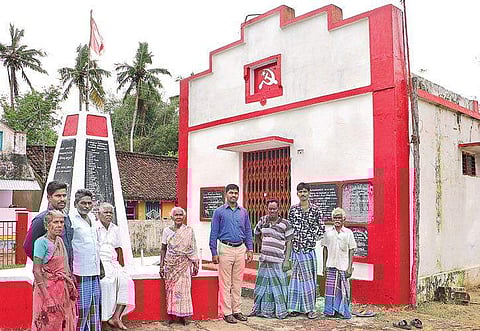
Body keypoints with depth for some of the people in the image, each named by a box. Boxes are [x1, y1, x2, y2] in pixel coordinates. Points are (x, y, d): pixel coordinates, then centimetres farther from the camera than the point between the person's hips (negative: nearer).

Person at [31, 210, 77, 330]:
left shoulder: (60, 241, 8)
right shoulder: (41, 242, -13)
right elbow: (36, 271, -17)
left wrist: (72, 288, 13)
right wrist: (47, 297, -20)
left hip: (62, 290, 7)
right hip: (47, 289, -7)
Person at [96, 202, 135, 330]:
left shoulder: (115, 229, 17)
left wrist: (122, 267, 14)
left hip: (113, 262, 5)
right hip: (99, 262, -5)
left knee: (126, 281, -18)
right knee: (107, 281, -31)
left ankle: (117, 316, -18)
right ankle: (107, 317, -20)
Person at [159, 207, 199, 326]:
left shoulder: (189, 231, 2)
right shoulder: (167, 231, 4)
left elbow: (193, 250, 5)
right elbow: (163, 249, 7)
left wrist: (195, 265, 3)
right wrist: (161, 265, 3)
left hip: (184, 264, -1)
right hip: (170, 264, 1)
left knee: (184, 288, -4)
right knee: (170, 288, 0)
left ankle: (185, 315, 5)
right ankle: (171, 315, 9)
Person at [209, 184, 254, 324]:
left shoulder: (243, 212, 10)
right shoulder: (219, 211, -1)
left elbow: (248, 231, 14)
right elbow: (214, 233, -2)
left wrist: (250, 249, 7)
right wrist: (214, 253, -7)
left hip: (240, 249, 4)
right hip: (226, 249, -4)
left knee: (237, 282, 10)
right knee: (225, 283, -1)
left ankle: (236, 310, 19)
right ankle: (227, 312, 7)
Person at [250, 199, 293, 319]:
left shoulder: (285, 224, -3)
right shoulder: (262, 221, 9)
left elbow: (289, 242, -3)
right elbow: (256, 235, 25)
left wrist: (287, 260, -9)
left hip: (278, 260, -4)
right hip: (264, 259, 4)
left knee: (278, 285, 0)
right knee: (263, 284, 10)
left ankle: (280, 310, 11)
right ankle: (261, 309, 21)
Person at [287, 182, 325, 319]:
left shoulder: (315, 210, 1)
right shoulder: (293, 209, 5)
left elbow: (321, 228, 5)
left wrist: (313, 239, 0)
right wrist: (291, 240, 3)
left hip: (309, 248, -1)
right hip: (296, 247, 1)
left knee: (309, 277, 3)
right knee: (297, 277, 6)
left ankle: (309, 308, 12)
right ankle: (295, 307, 14)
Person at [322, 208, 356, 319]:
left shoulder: (348, 233, 0)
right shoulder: (328, 232, 6)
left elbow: (351, 251, 1)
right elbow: (325, 249, 10)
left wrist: (350, 267, -5)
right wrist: (324, 266, 7)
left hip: (343, 266, -2)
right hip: (331, 265, 2)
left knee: (343, 288, 1)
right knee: (330, 287, 3)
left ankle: (343, 311, 13)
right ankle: (330, 311, 13)